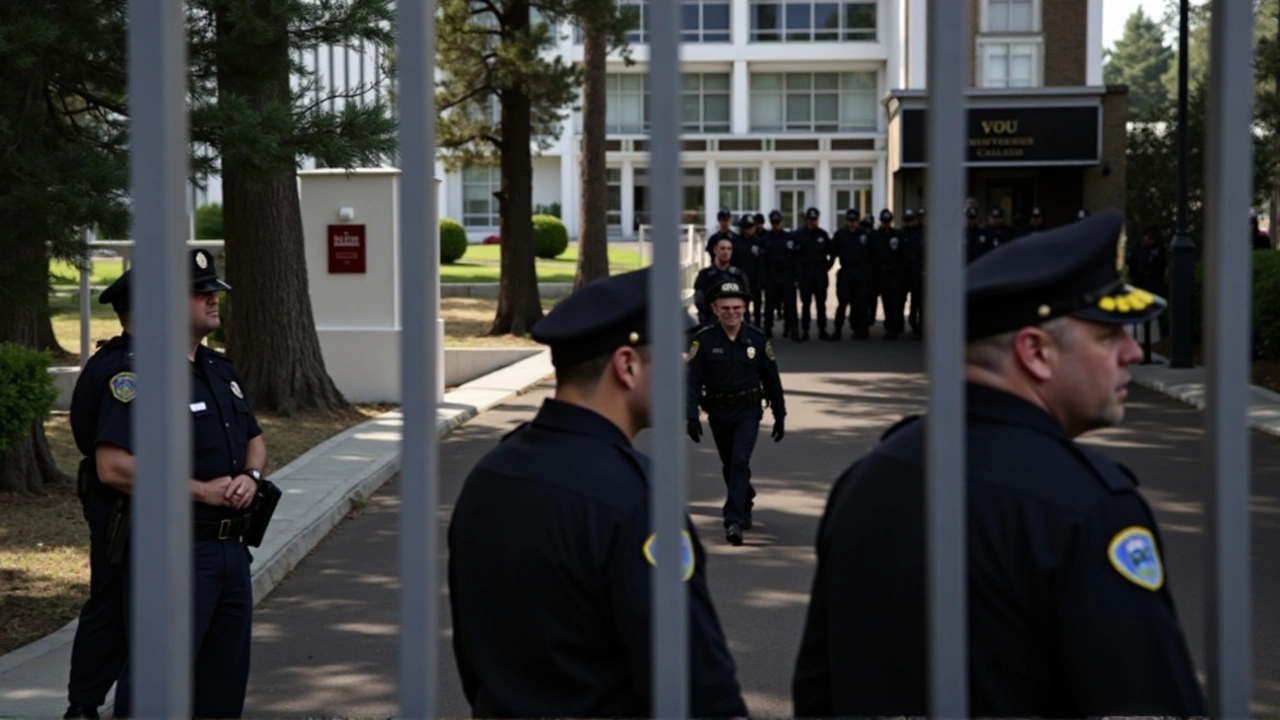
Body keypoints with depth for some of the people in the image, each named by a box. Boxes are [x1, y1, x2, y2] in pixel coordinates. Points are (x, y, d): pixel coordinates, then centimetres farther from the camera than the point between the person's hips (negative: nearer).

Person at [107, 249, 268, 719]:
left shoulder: (222, 370, 15)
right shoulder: (138, 376, -13)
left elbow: (254, 439, 24)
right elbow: (113, 467, -22)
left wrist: (251, 477, 0)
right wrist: (203, 492, -17)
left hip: (232, 549, 9)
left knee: (225, 682, 14)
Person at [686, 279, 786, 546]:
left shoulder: (757, 338, -6)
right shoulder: (704, 340, -10)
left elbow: (771, 379, 3)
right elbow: (692, 380, -12)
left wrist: (780, 416, 6)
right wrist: (692, 416, -22)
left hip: (748, 412, -1)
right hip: (718, 413, 2)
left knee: (740, 462, -16)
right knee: (729, 466, 16)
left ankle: (734, 521, -19)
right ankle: (745, 503, 42)